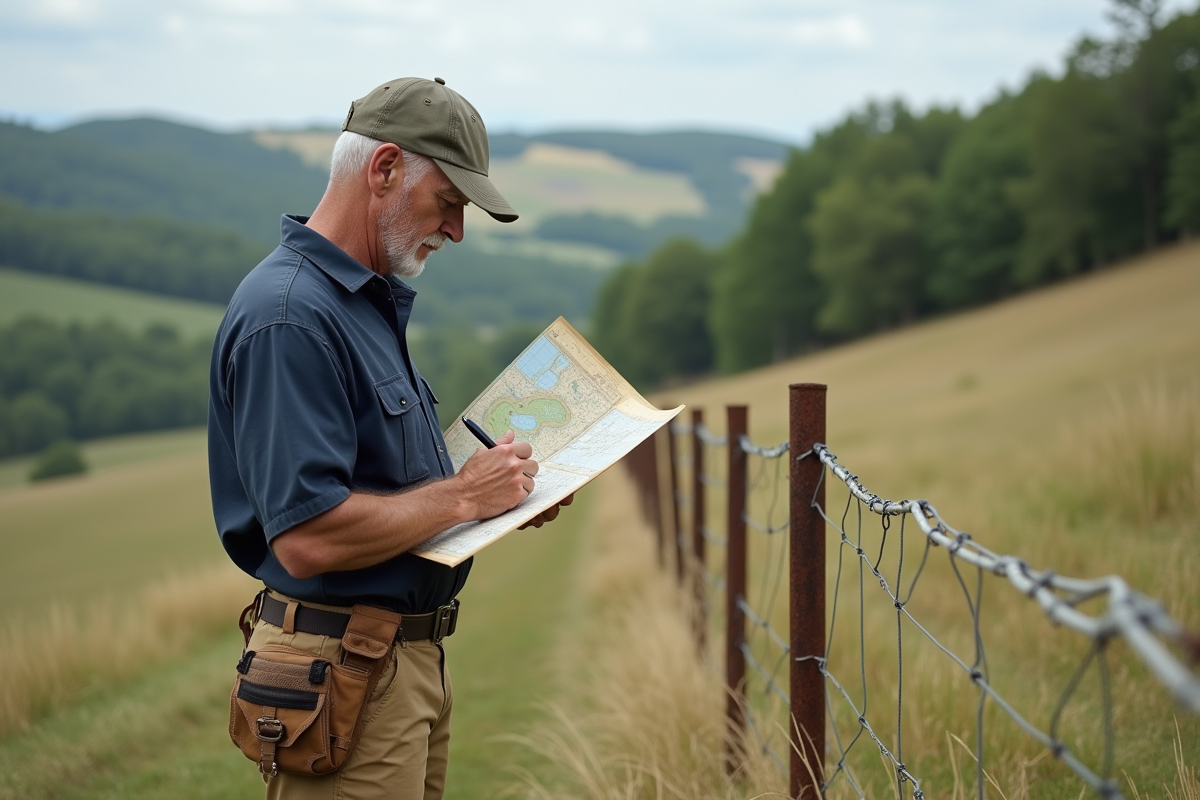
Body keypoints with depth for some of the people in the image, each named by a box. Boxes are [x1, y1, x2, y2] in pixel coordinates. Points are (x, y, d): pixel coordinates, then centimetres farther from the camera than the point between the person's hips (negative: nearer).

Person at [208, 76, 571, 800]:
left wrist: (500, 495, 7)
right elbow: (308, 537, -28)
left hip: (415, 655, 10)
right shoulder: (290, 316, -20)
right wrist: (460, 496, -17)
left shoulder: (376, 304, 14)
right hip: (341, 668, -10)